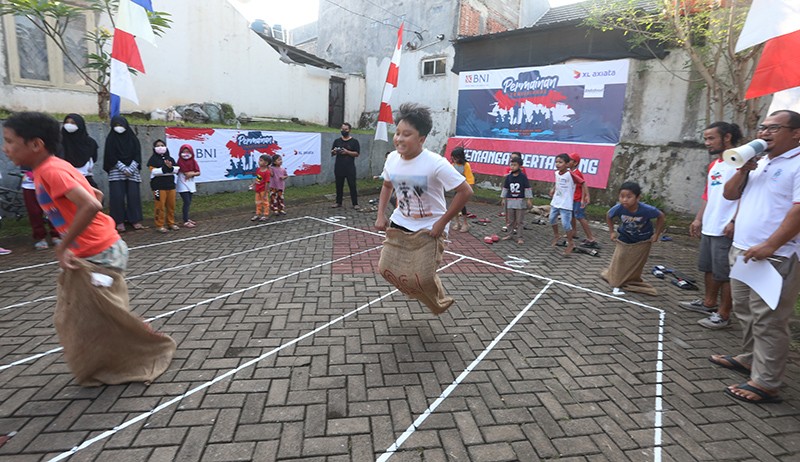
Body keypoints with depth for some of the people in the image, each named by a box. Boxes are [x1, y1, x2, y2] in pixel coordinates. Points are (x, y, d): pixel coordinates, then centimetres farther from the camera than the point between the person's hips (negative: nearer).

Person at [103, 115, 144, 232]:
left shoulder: (132, 138, 7)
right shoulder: (111, 139, 4)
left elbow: (137, 155, 2)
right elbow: (111, 157, -2)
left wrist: (130, 169, -9)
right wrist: (124, 169, -12)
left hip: (132, 171, 1)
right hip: (116, 172, -1)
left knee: (133, 196, -2)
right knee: (117, 196, -6)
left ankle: (135, 220, 3)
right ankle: (119, 222, -1)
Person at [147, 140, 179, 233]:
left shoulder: (170, 159, 15)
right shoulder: (153, 159, 3)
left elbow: (176, 169, 4)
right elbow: (153, 171, -10)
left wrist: (171, 168, -16)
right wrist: (165, 168, -16)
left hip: (171, 185, 4)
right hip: (159, 186, -4)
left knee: (171, 205, 8)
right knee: (160, 206, -4)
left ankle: (171, 223, 20)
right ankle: (159, 225, 3)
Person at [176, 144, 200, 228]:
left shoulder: (193, 161, 6)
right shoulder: (180, 161, -9)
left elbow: (198, 173, -1)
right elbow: (186, 173, -17)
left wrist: (192, 174, -16)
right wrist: (193, 172, -7)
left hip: (191, 184, 6)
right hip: (183, 185, -6)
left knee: (189, 202, 11)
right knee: (187, 202, -11)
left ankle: (187, 218, 21)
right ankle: (186, 221, -9)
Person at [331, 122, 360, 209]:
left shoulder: (354, 141, 2)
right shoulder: (337, 141, 13)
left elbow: (357, 153, -5)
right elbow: (332, 153, 16)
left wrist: (347, 152, -17)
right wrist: (334, 151, -8)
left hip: (350, 168, -3)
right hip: (338, 167, 4)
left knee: (352, 185, -4)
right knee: (339, 185, 8)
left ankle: (355, 203, 0)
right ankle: (338, 202, 18)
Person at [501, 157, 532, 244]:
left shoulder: (523, 177, -5)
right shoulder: (508, 177, 2)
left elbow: (527, 188, -3)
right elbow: (505, 188, 10)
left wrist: (529, 200, -5)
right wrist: (503, 199, 10)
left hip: (520, 201, -3)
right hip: (510, 201, 3)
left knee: (520, 220, 3)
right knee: (511, 220, 11)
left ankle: (519, 237, 8)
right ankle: (509, 234, 21)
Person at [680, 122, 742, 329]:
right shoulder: (713, 165, 16)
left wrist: (734, 222, -21)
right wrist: (698, 219, 15)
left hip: (726, 230, -8)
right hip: (708, 228, 8)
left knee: (725, 274, 0)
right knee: (709, 269, 17)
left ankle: (723, 314, 9)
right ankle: (708, 303, 30)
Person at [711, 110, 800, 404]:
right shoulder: (759, 163, 16)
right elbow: (729, 194, 17)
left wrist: (770, 246, -26)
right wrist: (743, 170, 0)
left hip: (775, 257, -8)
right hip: (741, 250, 8)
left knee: (768, 320, -3)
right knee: (746, 313, 18)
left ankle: (766, 383, 4)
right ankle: (750, 359, 34)